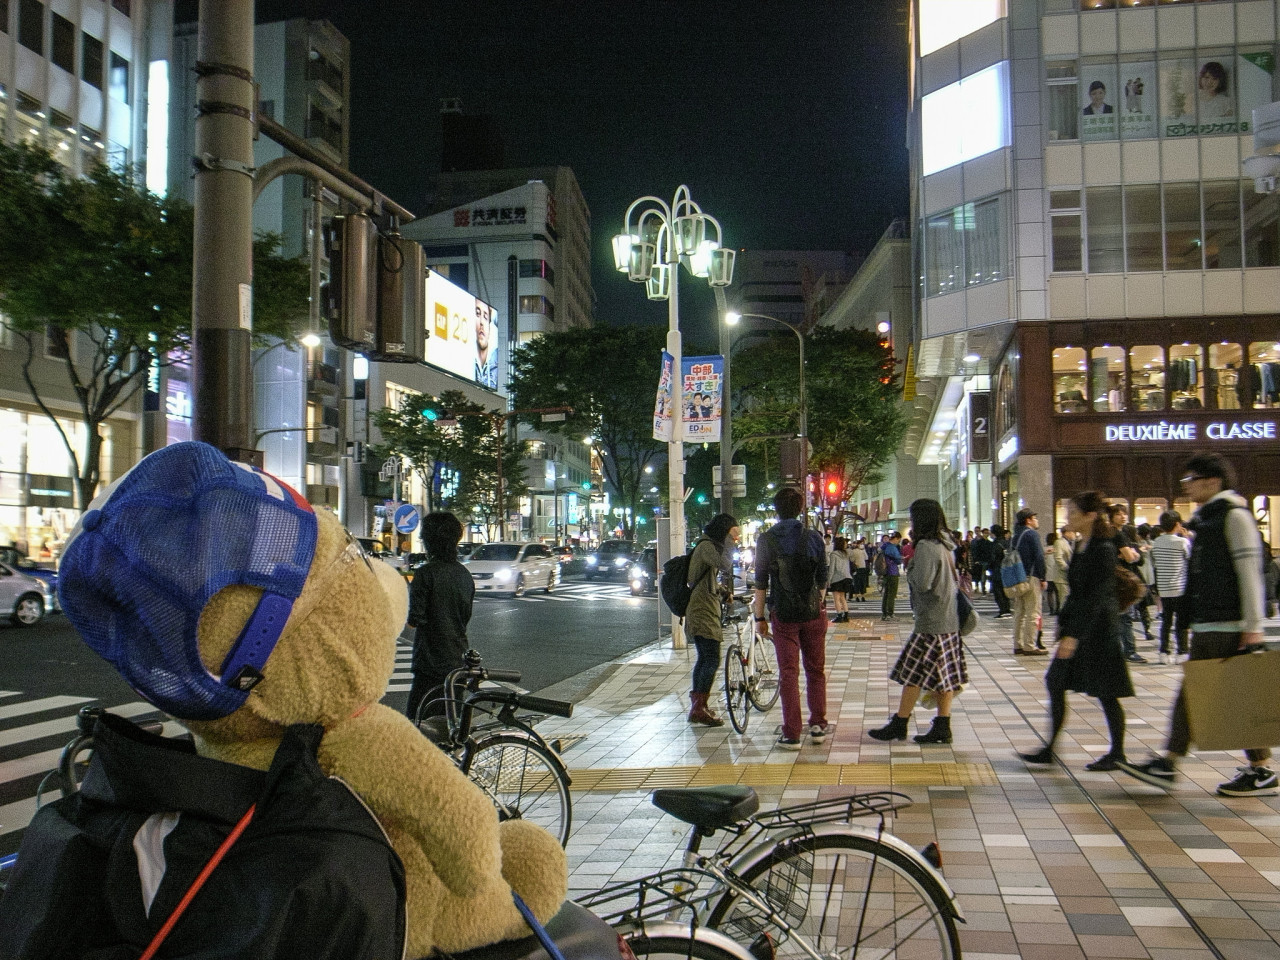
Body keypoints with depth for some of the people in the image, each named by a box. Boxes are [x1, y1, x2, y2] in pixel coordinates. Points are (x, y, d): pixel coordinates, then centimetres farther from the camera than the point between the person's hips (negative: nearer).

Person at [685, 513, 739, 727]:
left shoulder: (708, 545, 20)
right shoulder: (707, 546, -14)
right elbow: (724, 564, -31)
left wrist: (724, 591, 15)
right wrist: (730, 541, -19)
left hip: (703, 611, 11)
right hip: (703, 612, -11)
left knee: (704, 659, 16)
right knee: (712, 660, -11)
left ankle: (697, 707, 23)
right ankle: (699, 709, -8)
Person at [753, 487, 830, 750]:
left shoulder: (766, 540, -4)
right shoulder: (813, 538, 0)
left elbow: (761, 582, -4)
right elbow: (823, 579, 6)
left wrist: (759, 617, 3)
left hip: (783, 615, -1)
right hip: (813, 612, 1)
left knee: (788, 673, 2)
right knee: (815, 670, 14)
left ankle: (791, 735, 0)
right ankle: (818, 725, 18)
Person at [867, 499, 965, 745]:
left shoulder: (926, 546, -15)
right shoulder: (944, 545, 13)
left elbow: (922, 583, -22)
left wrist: (909, 569, -3)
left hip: (930, 622, -9)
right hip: (949, 621, 9)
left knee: (912, 674, -2)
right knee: (944, 676, 9)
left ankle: (899, 725, 4)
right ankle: (942, 727, 11)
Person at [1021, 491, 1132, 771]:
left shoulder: (1102, 549, -17)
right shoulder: (1081, 546, 9)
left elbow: (1096, 597, -21)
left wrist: (1075, 635, -24)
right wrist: (1063, 621, 17)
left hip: (1097, 629, -9)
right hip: (1076, 625, 9)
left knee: (1105, 691, 2)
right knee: (1055, 682, 7)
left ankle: (1117, 753, 16)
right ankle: (1049, 750, 12)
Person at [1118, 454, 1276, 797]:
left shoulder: (1234, 515, -10)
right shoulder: (1205, 519, 17)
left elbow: (1250, 572, -16)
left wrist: (1253, 626, -20)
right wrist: (1192, 617, 20)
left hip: (1230, 627, -9)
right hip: (1205, 626, 10)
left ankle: (1261, 773, 8)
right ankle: (1167, 764, 10)